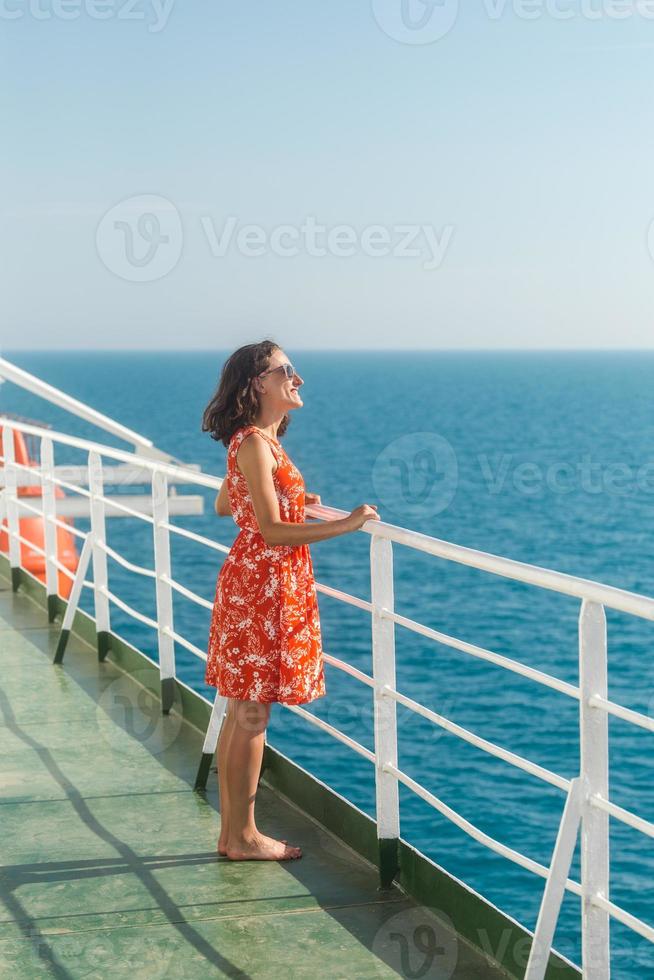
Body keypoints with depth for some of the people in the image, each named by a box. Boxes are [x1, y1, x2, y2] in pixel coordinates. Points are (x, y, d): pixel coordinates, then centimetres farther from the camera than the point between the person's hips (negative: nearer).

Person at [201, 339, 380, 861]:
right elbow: (273, 531, -22)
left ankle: (231, 831, 22)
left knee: (241, 712, 13)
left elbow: (224, 506, 25)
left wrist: (295, 500, 26)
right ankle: (244, 837, 9)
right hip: (263, 587, -10)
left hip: (256, 583, 10)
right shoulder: (254, 444, -17)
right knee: (252, 715, -1)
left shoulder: (256, 441, 13)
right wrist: (346, 524, -20)